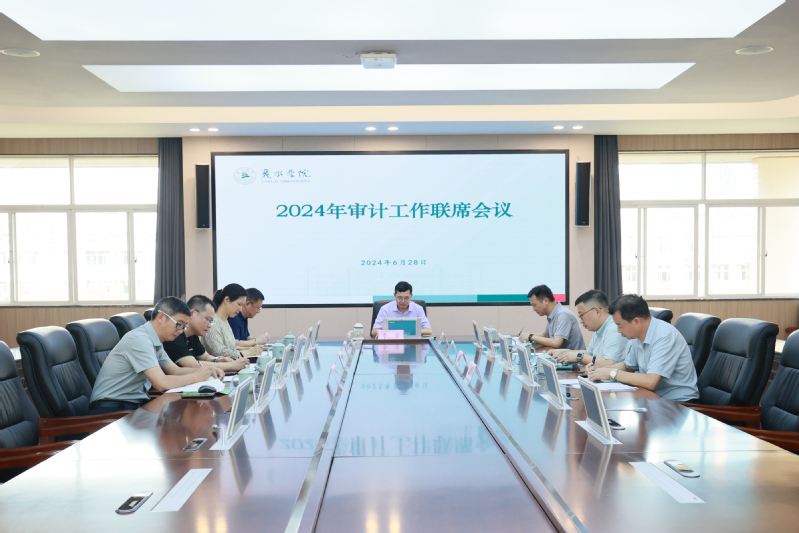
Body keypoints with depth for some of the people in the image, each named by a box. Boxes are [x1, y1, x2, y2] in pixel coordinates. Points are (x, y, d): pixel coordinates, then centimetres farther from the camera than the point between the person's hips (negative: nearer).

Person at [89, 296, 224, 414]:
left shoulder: (155, 341, 10)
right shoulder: (139, 340, -20)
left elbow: (175, 370, 18)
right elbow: (161, 383, -28)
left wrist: (208, 371, 2)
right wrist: (196, 376, -14)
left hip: (136, 404, 9)